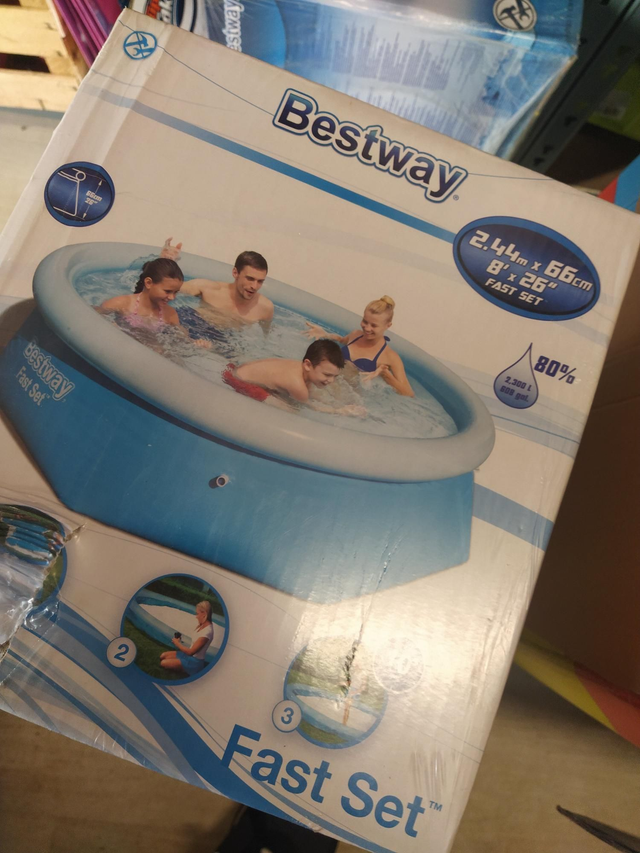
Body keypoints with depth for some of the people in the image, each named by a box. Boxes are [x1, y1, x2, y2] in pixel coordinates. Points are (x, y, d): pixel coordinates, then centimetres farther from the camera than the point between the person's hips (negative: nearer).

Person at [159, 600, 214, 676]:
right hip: (189, 655, 9)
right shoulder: (203, 625, -1)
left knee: (163, 663, -13)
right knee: (163, 656, 7)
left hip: (195, 661, -9)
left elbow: (190, 652, -23)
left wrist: (177, 643, -11)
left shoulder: (207, 631, -29)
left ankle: (186, 671, 3)